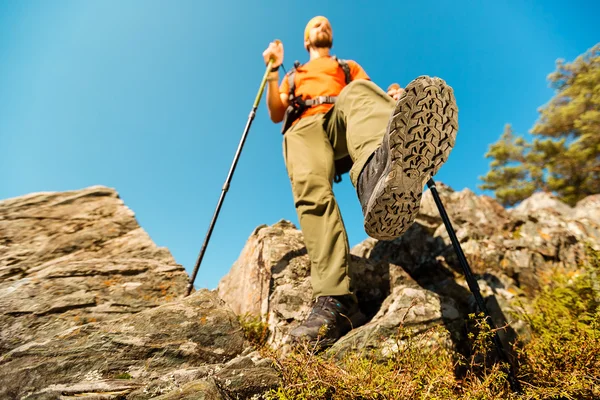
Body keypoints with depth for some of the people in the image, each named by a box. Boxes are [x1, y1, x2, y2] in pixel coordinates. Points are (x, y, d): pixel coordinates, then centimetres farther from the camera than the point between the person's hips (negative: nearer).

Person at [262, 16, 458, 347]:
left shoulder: (350, 67, 39)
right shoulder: (293, 76, 39)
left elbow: (367, 94, 18)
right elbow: (276, 115, 23)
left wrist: (392, 97, -4)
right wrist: (272, 72, 15)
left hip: (343, 122, 0)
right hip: (304, 127, 1)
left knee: (356, 92, -35)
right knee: (311, 187, -34)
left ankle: (379, 169, -70)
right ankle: (334, 301, -48)